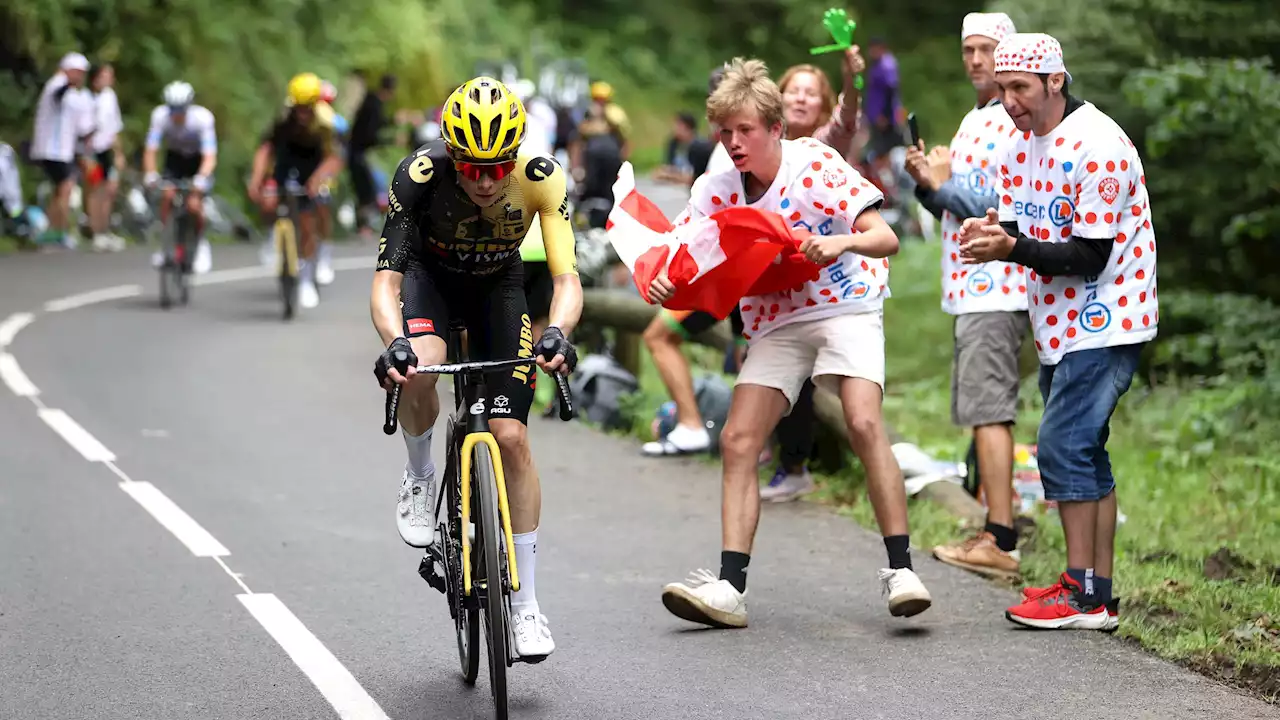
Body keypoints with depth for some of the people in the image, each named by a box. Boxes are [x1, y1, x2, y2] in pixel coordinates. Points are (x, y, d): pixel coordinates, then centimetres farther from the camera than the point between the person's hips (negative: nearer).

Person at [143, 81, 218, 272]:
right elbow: (150, 150, -27)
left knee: (194, 205, -19)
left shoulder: (203, 118, -32)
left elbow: (210, 157, -35)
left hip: (199, 159, -2)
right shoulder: (160, 116, -27)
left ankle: (201, 244, 8)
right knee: (168, 195, -22)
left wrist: (201, 179, -51)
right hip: (174, 157, 2)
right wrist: (150, 174, -44)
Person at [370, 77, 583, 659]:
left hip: (498, 285, 1)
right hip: (431, 273, -1)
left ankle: (525, 605, 1)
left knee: (511, 436, -10)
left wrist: (558, 333, -55)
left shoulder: (540, 178, -31)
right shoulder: (420, 175, -34)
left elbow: (566, 277, -34)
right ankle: (420, 476, -1)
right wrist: (395, 343, -57)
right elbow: (386, 280, -37)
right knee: (417, 371, -35)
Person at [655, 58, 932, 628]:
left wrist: (842, 243, -41)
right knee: (737, 441, -7)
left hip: (845, 307, -5)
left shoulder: (815, 165, -16)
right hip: (774, 321, 5)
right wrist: (662, 281, -26)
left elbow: (886, 239, -20)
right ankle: (730, 587, -7)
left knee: (864, 424, -25)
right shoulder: (716, 189, -4)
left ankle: (900, 570, -20)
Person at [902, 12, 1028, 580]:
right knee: (980, 413, 11)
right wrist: (927, 183, 4)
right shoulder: (973, 122, 19)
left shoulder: (1013, 124, -12)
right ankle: (993, 532, 16)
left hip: (996, 290, -10)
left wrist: (943, 182, -10)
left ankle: (1001, 543, -13)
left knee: (989, 411, -12)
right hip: (970, 289, 10)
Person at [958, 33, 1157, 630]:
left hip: (1105, 322, -9)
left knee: (1063, 445, -14)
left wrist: (1012, 249, -28)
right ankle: (1096, 587, 19)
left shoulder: (1098, 145, -20)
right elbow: (1018, 232, 9)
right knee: (1083, 453, 12)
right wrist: (991, 234, -14)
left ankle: (1085, 598, -10)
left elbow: (1090, 257, -22)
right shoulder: (1019, 144, 8)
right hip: (1061, 325, 9)